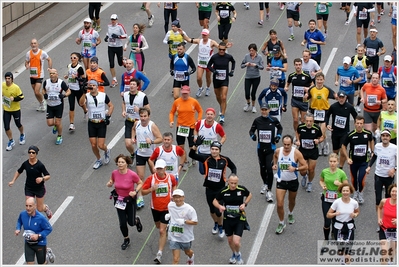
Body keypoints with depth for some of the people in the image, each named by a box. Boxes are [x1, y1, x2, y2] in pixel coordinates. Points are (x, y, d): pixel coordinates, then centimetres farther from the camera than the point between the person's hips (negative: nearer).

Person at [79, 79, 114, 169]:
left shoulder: (103, 95, -4)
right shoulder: (86, 96, -7)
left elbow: (111, 106, 8)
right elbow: (81, 103, -28)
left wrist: (108, 116, -5)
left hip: (102, 123, -1)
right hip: (91, 124, 1)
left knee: (100, 145, -6)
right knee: (93, 145, 4)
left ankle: (107, 151, 30)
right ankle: (99, 160, 29)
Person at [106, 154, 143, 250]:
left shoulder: (132, 174, -24)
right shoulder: (114, 173, -14)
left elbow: (140, 183, -8)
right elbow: (112, 180, 7)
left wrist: (135, 192, -23)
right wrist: (110, 183, -16)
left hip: (130, 200, -2)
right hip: (119, 200, 3)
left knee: (131, 222, 6)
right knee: (122, 223, 7)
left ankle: (137, 220, 46)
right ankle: (126, 239, 34)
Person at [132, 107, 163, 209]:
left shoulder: (152, 126, -18)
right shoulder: (136, 123, -5)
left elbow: (160, 138, -18)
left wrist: (152, 141, -35)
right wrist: (133, 137, 5)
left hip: (151, 154, -3)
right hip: (140, 154, 3)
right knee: (140, 176, -3)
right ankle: (140, 198, 0)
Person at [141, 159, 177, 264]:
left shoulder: (171, 177, -11)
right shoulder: (151, 178, -14)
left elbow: (174, 185, 13)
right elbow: (143, 191, -9)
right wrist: (151, 189, -28)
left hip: (166, 207, -2)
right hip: (155, 207, 3)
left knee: (162, 231, -8)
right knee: (158, 226, 25)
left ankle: (160, 254, -5)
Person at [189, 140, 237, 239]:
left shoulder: (225, 160, -7)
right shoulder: (206, 158, -8)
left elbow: (233, 167, 10)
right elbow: (191, 155, -12)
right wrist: (196, 145, -27)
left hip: (220, 189, -2)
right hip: (209, 189, 2)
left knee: (218, 211, -7)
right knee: (212, 210, 17)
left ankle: (221, 227, 21)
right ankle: (216, 224, 47)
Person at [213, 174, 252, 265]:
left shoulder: (242, 189, -13)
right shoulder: (223, 191, -13)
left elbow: (249, 195, 9)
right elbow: (215, 201, 1)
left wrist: (245, 204, -8)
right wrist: (220, 206, -20)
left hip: (239, 219, -2)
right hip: (227, 219, 2)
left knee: (236, 242, -11)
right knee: (230, 240, 17)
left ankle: (238, 255, 23)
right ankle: (234, 254, 49)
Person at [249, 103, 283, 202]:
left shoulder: (273, 120, -6)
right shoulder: (257, 120, -3)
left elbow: (280, 128, 13)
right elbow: (252, 130, 9)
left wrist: (278, 136, -4)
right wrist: (252, 135, -13)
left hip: (271, 148, -3)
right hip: (260, 148, 3)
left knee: (269, 168, -12)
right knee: (262, 168, 15)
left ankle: (269, 191, -6)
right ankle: (265, 184, 42)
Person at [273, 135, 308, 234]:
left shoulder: (296, 153, -18)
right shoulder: (278, 151, -10)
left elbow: (305, 166, -16)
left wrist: (295, 169, -31)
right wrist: (275, 164, -1)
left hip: (293, 181, -1)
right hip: (281, 181, 1)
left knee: (291, 201, 22)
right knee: (279, 205, -8)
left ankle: (290, 214, 54)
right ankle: (281, 224, 11)